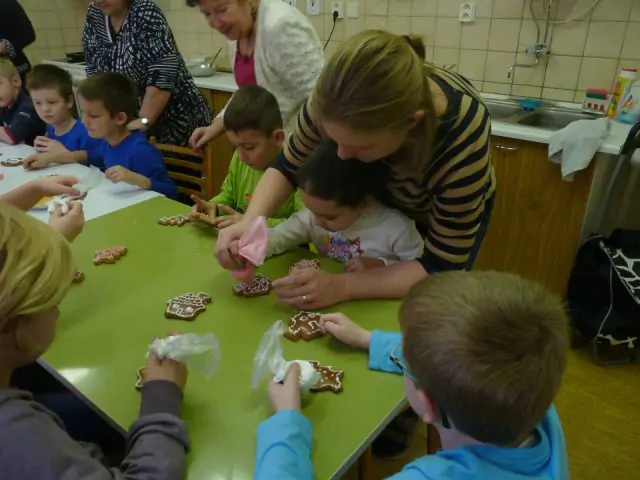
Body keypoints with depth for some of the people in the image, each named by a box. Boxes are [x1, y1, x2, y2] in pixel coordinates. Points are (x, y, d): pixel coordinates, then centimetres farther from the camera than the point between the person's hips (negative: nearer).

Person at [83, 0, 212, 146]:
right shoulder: (94, 14, 2)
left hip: (173, 119, -6)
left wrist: (144, 120, -30)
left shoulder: (145, 12, -17)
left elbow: (163, 72, -27)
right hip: (129, 119, 6)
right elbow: (93, 68, 8)